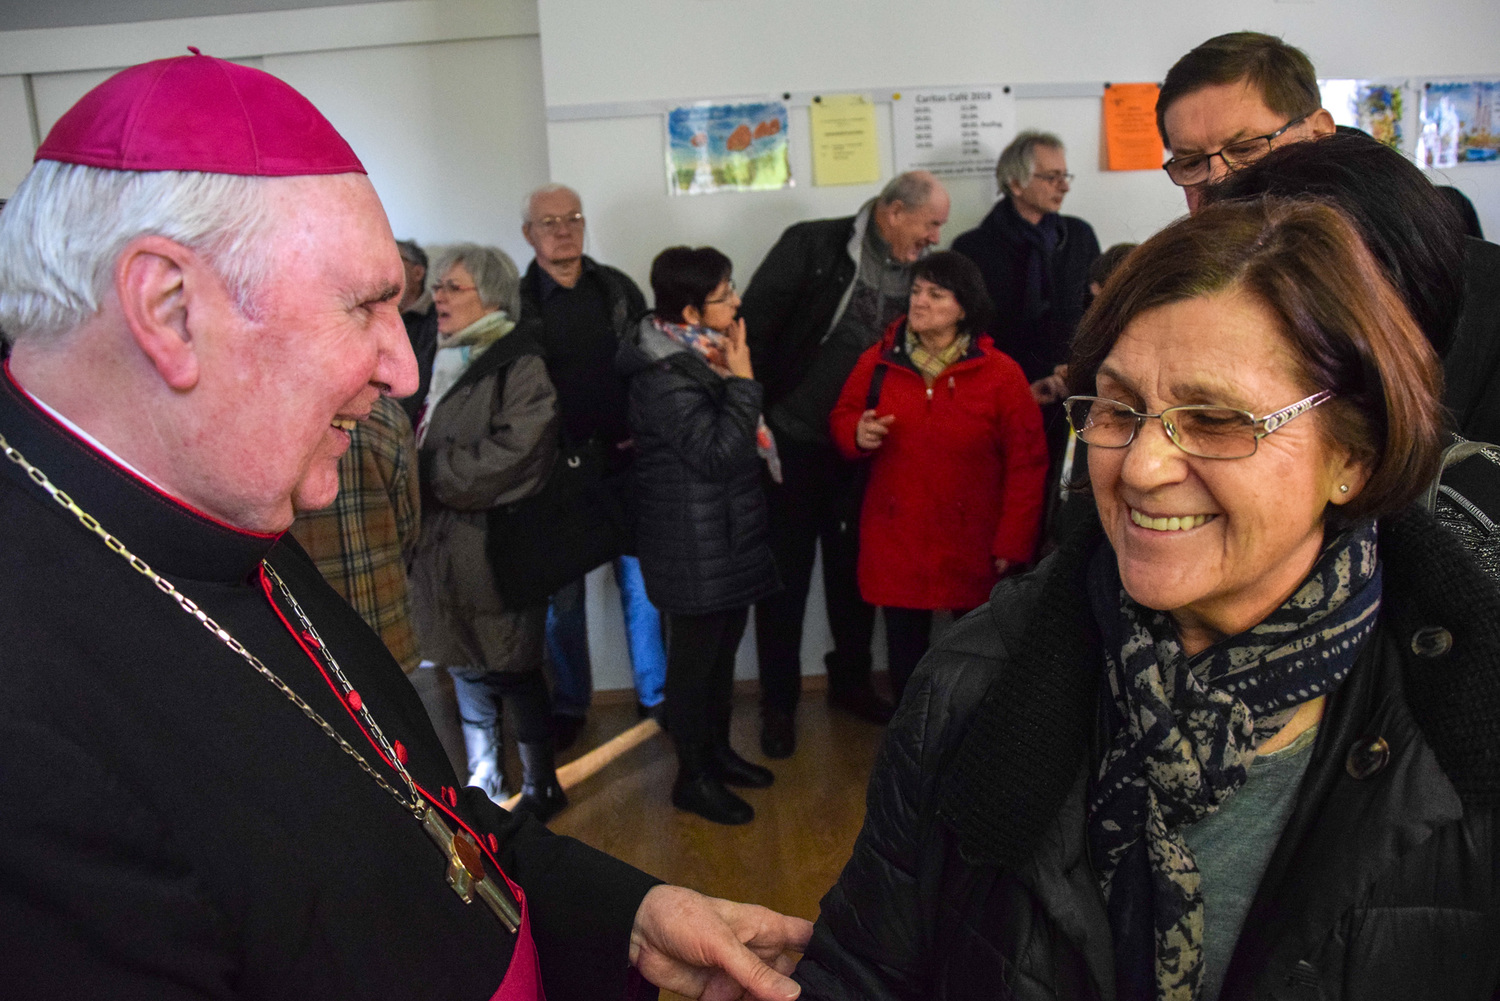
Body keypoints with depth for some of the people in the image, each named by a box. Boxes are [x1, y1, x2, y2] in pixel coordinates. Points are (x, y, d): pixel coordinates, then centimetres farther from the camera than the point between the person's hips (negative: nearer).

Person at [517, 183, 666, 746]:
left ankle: (655, 694, 23)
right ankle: (568, 705, 23)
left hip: (626, 461, 2)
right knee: (562, 595, 8)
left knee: (641, 580, 9)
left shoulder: (617, 289, 6)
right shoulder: (516, 300, -1)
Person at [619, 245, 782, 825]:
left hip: (729, 534, 10)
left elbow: (741, 435, 14)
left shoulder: (701, 356, 7)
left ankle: (717, 750, 38)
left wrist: (733, 375, 3)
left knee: (723, 647, 20)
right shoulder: (665, 379, -23)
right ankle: (693, 777, 21)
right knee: (696, 657, 5)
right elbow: (716, 455, -26)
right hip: (695, 545, -9)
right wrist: (742, 381, -23)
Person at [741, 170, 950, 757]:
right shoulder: (811, 247, -11)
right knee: (785, 573, 5)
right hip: (792, 442, -4)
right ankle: (778, 703, 19)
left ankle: (851, 682, 35)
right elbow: (756, 324, -14)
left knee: (855, 570, 16)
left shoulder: (917, 271, 2)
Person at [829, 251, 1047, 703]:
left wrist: (1013, 543, -7)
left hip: (973, 546, -2)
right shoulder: (878, 362, 1)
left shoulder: (1001, 373, -6)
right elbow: (842, 417, 16)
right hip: (896, 542, 2)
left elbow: (1027, 463, -4)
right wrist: (857, 435, -10)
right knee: (904, 646, 10)